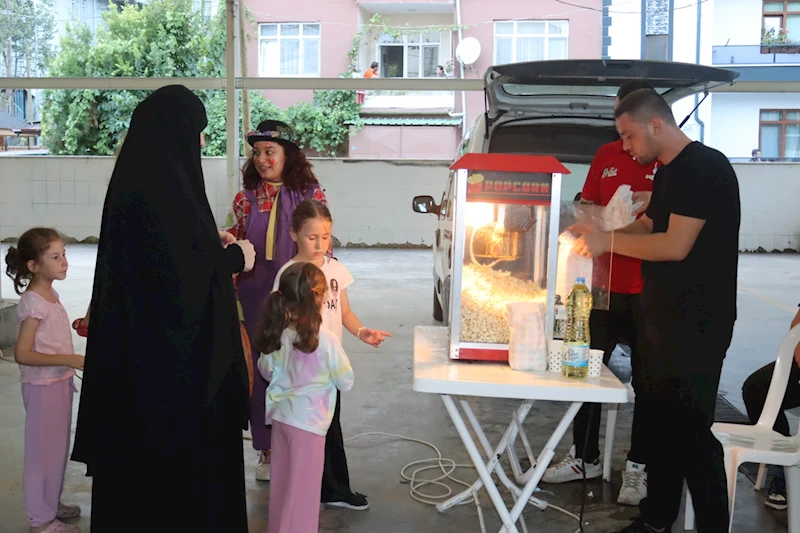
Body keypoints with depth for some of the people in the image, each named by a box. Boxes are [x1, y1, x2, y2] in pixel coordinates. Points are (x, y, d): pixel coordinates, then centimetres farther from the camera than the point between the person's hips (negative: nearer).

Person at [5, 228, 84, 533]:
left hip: (59, 382, 9)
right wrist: (68, 360, -28)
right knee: (43, 449, 3)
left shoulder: (50, 294, 5)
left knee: (58, 446, 19)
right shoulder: (33, 302, -22)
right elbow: (22, 354, -25)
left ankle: (52, 503, 35)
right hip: (42, 385, -9)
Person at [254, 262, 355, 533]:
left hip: (280, 415, 6)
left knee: (282, 482, 20)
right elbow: (346, 383, -10)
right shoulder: (325, 340, -21)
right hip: (308, 421, -6)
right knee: (302, 488, 7)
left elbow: (266, 371, 11)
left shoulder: (276, 334, -6)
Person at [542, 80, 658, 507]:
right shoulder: (606, 155, 11)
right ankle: (585, 457, 28)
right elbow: (587, 205, 18)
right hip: (603, 284, 5)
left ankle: (638, 467, 20)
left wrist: (655, 204, -22)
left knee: (647, 380, 7)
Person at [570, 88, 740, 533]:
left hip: (696, 325, -9)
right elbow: (648, 226, 22)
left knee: (691, 430, -5)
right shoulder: (667, 173, 15)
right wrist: (594, 234, 7)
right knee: (661, 421, 15)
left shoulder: (706, 167, -15)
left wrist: (608, 242, -15)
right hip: (662, 316, 10)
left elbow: (676, 245, -22)